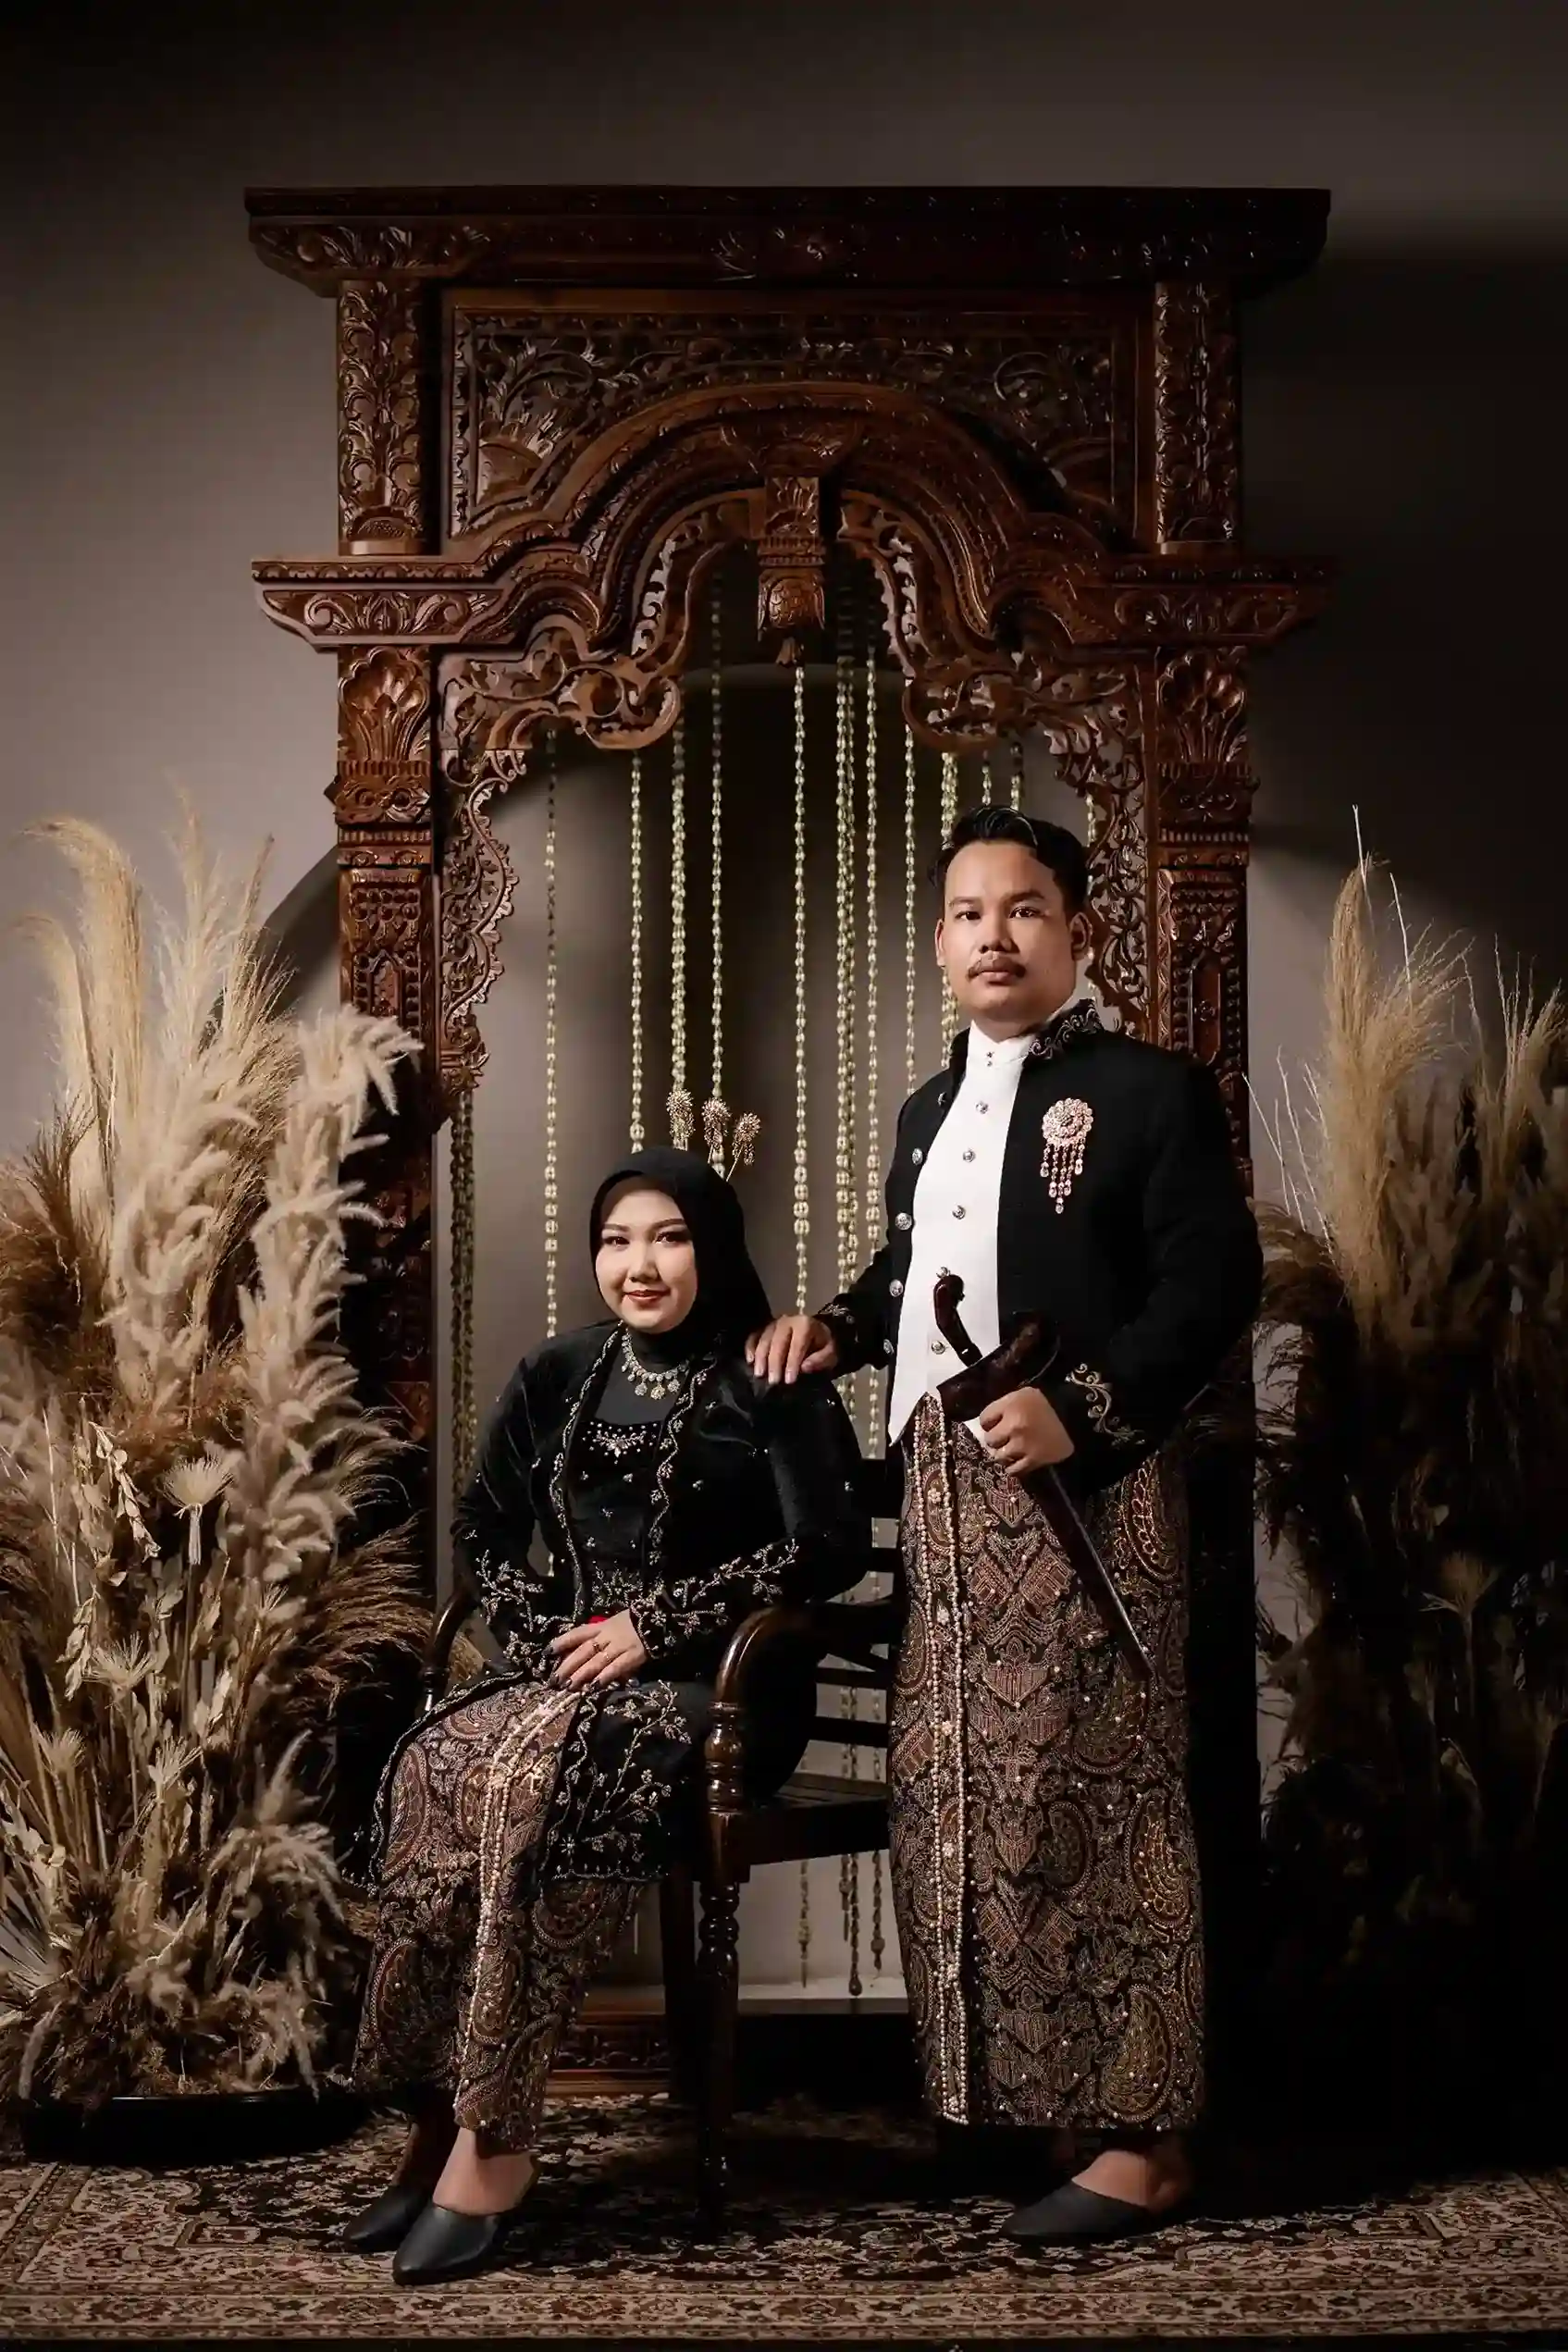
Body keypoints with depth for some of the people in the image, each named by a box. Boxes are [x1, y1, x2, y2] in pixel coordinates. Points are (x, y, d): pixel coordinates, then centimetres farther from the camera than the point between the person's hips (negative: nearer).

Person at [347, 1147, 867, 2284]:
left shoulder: (770, 1382, -2)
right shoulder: (558, 1377, 14)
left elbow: (830, 1544, -13)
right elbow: (486, 1527, 21)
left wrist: (655, 1624, -15)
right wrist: (541, 1633, 1)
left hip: (713, 1685, -5)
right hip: (567, 1665, 5)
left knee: (536, 1776, -35)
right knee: (435, 1767, -28)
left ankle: (494, 2134, -29)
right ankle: (440, 2113, -23)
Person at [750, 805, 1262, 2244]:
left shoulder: (1151, 1091, -5)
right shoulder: (932, 1112, 19)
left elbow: (1214, 1288, -13)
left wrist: (1081, 1409, -22)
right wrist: (841, 1328, 11)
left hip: (1081, 1495, -8)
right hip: (944, 1495, 8)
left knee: (1092, 1798, -5)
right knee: (958, 1794, 10)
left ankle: (1140, 2135, 4)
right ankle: (1006, 2089, 22)